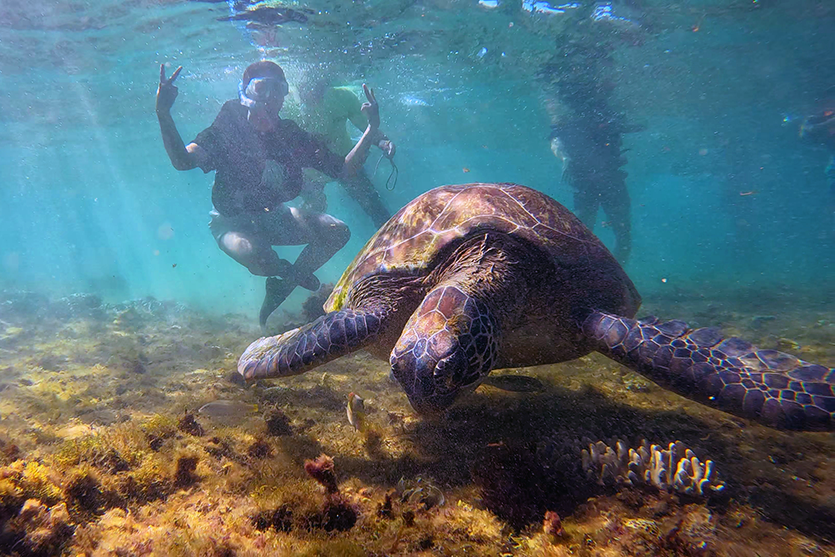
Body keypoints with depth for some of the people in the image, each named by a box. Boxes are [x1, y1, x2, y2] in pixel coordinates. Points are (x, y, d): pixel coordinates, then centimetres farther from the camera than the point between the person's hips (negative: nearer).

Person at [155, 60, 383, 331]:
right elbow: (182, 161, -34)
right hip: (233, 221, -4)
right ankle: (294, 274, 3)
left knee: (337, 231, -13)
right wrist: (163, 115, -49)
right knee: (258, 258, -37)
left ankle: (282, 288, 5)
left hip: (273, 216, 5)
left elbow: (345, 171, -8)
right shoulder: (227, 130, -16)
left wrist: (371, 130, -20)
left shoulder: (291, 135, -6)